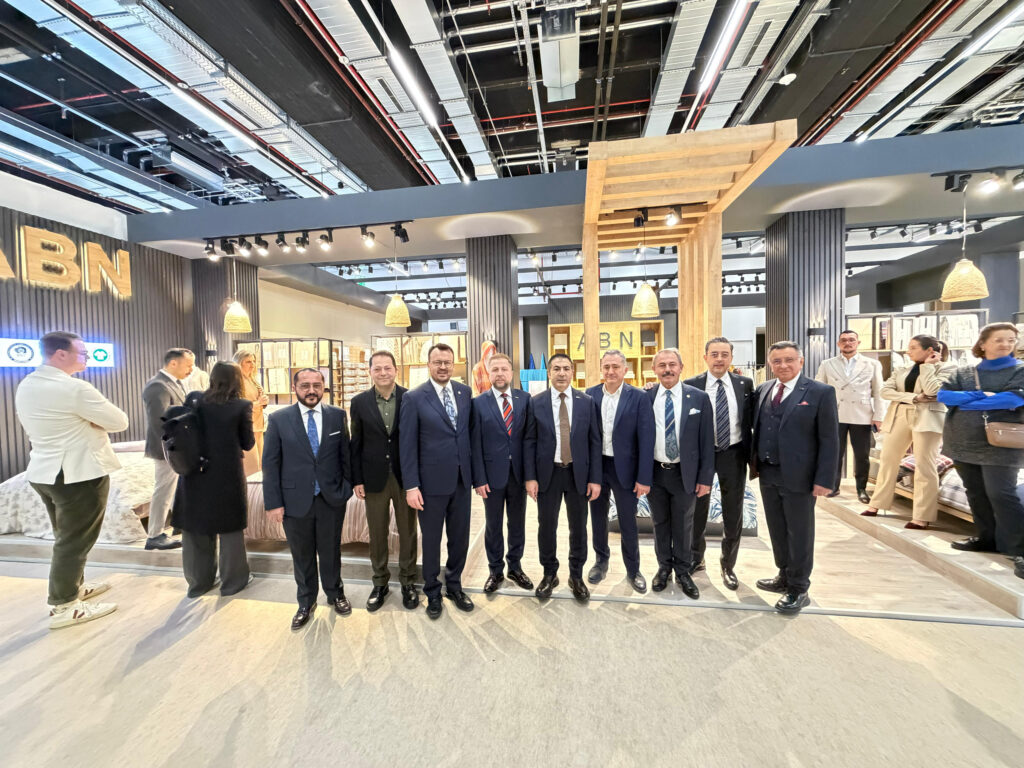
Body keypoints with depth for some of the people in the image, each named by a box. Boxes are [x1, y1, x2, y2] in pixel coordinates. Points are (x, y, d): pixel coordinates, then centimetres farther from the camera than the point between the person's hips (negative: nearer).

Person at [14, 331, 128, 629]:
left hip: (45, 470, 9)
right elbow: (120, 421, -19)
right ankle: (64, 607, 14)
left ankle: (72, 587, 36)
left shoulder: (25, 385, 7)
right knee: (75, 540, 3)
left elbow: (32, 426, 17)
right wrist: (93, 420, 0)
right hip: (79, 473, -9)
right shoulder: (75, 388, -22)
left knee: (67, 536, 22)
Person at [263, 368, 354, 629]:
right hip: (295, 500, 0)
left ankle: (335, 593, 41)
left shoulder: (338, 415, -3)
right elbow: (270, 463, -4)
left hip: (331, 499, 1)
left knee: (331, 551, 17)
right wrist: (273, 502, -6)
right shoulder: (278, 419, -5)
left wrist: (347, 487, 1)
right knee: (302, 555, 17)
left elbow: (345, 454, 2)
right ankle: (306, 602, 39)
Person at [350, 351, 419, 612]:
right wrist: (357, 479, 0)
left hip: (406, 476, -1)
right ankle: (380, 583, 35)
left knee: (408, 531, 13)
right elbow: (356, 444, 2)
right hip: (374, 478, 1)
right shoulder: (359, 402, -1)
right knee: (377, 534, 15)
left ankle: (408, 582, 32)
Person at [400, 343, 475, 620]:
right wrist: (411, 485, -11)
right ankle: (432, 593, 38)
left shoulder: (465, 392, 2)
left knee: (460, 537, 17)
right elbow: (407, 444, -9)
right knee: (431, 540, 15)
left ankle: (454, 586, 41)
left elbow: (470, 431, 7)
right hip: (432, 482, -3)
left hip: (462, 480, 4)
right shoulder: (414, 398, -9)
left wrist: (475, 472, 6)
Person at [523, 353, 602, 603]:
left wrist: (595, 478, -4)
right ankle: (550, 574, 34)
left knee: (578, 527, 13)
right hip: (548, 473, 0)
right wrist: (530, 477, -7)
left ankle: (576, 576, 35)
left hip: (578, 473, 1)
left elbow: (594, 441, -1)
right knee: (546, 526, 11)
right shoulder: (536, 402, -3)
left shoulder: (587, 401, -1)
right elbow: (529, 441, -2)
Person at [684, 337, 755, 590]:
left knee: (733, 514, 12)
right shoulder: (691, 385, -7)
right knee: (697, 510, 15)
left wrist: (752, 455, -1)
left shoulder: (745, 384, -1)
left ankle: (728, 565, 34)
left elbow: (751, 421, 2)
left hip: (734, 455, 2)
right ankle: (696, 557, 38)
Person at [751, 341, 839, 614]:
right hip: (767, 474, 5)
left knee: (799, 534, 9)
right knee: (777, 530, 18)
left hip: (798, 477, -5)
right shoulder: (763, 389, 7)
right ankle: (785, 577, 37)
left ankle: (798, 590, 25)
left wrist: (824, 479, -14)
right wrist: (755, 463, 6)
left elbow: (829, 440, -10)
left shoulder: (821, 392, -8)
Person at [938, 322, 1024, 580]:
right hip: (962, 442, 4)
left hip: (999, 444, -3)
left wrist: (964, 401, -9)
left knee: (1001, 495, -7)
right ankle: (986, 537, 22)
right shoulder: (963, 373, 10)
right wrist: (982, 395, -14)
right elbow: (943, 395, -4)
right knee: (975, 493, 11)